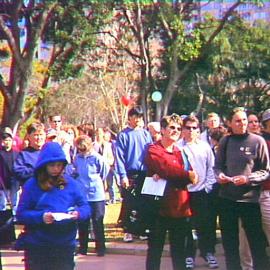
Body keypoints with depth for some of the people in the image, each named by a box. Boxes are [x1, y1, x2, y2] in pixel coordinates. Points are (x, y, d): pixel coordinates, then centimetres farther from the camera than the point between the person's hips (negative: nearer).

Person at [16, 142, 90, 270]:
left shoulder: (70, 183, 4)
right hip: (37, 247, -2)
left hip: (65, 246, 2)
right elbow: (21, 213, -6)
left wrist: (78, 213, -15)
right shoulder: (32, 184, -3)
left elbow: (85, 207, 7)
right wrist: (40, 217, -22)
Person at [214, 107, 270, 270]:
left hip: (250, 198, -3)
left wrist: (248, 179, -16)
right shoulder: (225, 141, 5)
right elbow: (218, 166, 14)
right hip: (227, 197, 4)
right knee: (229, 243, 14)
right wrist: (219, 175, -7)